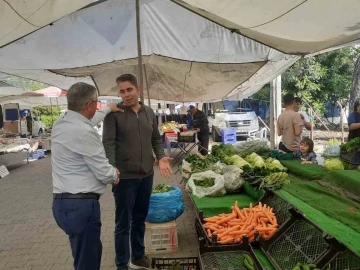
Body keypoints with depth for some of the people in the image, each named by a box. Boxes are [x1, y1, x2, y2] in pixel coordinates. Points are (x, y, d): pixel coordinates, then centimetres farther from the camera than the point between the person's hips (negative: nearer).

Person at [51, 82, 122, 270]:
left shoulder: (60, 124, 6)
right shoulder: (84, 132, -22)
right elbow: (104, 173, -18)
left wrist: (107, 110, 40)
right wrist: (115, 174, 4)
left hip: (63, 202, 10)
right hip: (81, 205, -10)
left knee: (92, 252, 25)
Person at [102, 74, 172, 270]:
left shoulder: (149, 112, 8)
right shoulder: (114, 113, -8)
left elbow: (156, 139, 15)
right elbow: (108, 143, -13)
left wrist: (160, 157, -2)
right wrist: (112, 168, -26)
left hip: (146, 175, 5)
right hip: (125, 176, -5)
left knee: (140, 219, 19)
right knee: (123, 224, 6)